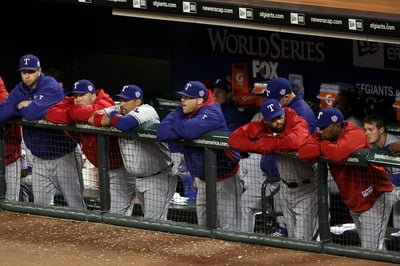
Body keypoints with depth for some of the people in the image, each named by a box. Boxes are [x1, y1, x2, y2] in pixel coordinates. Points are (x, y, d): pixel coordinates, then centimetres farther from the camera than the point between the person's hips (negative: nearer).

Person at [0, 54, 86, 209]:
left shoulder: (50, 87, -15)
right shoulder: (19, 91, 5)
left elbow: (34, 113, -29)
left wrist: (20, 108, -9)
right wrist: (21, 107, -18)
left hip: (62, 155, -6)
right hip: (40, 158, 6)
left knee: (76, 205, -3)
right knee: (40, 205, 6)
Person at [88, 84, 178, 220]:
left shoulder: (145, 111, -18)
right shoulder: (120, 111, 5)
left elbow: (124, 124, -36)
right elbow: (92, 118, -2)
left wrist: (114, 116, -13)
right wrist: (115, 119, -14)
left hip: (159, 177, -9)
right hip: (139, 178, 9)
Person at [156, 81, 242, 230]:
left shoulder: (212, 112, -20)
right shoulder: (182, 112, 1)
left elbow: (191, 129, -37)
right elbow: (162, 132, -12)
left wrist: (176, 126, -16)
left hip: (224, 179, -8)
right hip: (201, 179, 8)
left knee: (227, 229, -9)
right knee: (203, 227, 17)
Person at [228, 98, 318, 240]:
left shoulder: (298, 124, -23)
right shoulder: (261, 126, -5)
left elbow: (295, 142, -45)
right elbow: (234, 138, -7)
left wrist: (265, 143, -28)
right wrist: (257, 147, -25)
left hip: (306, 188, -7)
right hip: (286, 187, 7)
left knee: (302, 239, -10)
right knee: (291, 238, 15)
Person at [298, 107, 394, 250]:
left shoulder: (354, 134, -20)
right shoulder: (324, 135, 2)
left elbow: (338, 153, -39)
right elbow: (303, 152, -11)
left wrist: (323, 145, -17)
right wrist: (328, 147, -22)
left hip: (375, 197, -9)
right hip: (353, 202, 9)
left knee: (372, 250, -13)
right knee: (365, 247, 14)